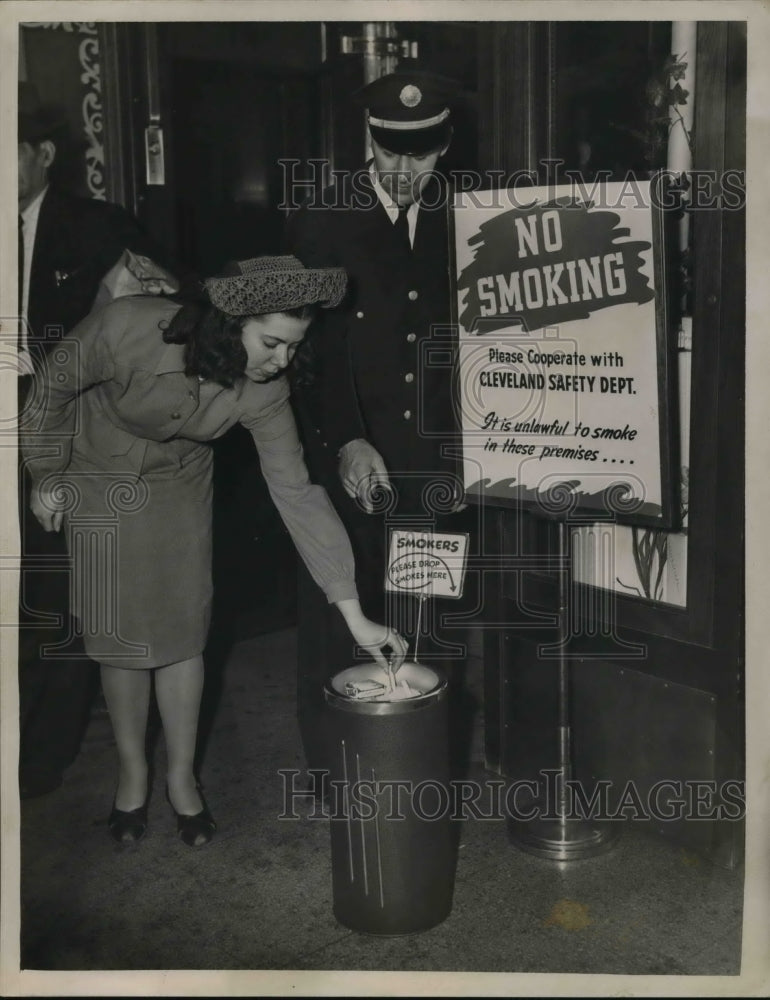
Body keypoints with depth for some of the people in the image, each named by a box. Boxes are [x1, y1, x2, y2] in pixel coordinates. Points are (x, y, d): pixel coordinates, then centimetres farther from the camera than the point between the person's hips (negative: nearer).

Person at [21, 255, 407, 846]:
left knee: (183, 630, 1)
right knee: (121, 634, 2)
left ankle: (182, 776, 21)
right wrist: (46, 478, -5)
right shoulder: (129, 329, -35)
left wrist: (354, 613, -23)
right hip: (99, 480, -2)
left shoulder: (263, 391, -25)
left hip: (180, 484, 2)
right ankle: (132, 773, 24)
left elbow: (297, 493, -21)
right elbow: (52, 388, -16)